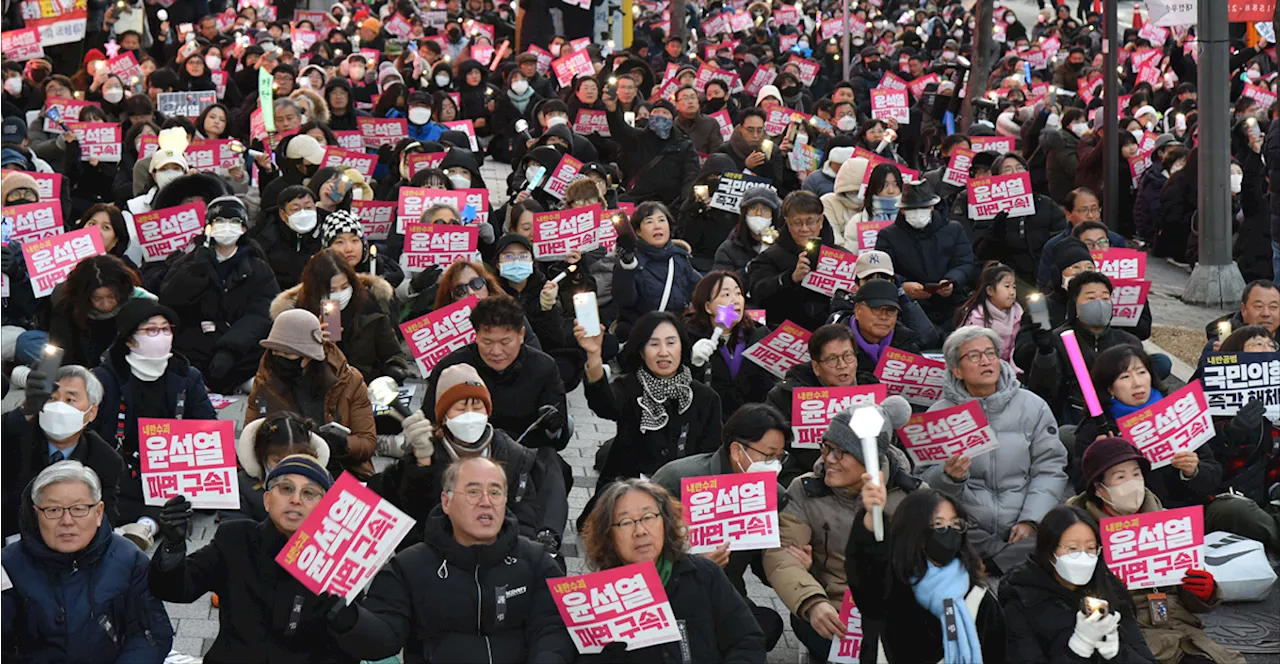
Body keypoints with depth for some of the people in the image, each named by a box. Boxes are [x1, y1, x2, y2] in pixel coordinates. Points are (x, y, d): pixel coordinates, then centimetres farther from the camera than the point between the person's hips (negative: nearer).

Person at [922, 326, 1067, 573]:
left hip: (1024, 533, 1)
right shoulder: (939, 414, 7)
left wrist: (1030, 520, -9)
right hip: (967, 534, -1)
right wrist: (949, 476, -18)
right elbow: (926, 478, 6)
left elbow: (1050, 469, 4)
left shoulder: (1032, 406, 9)